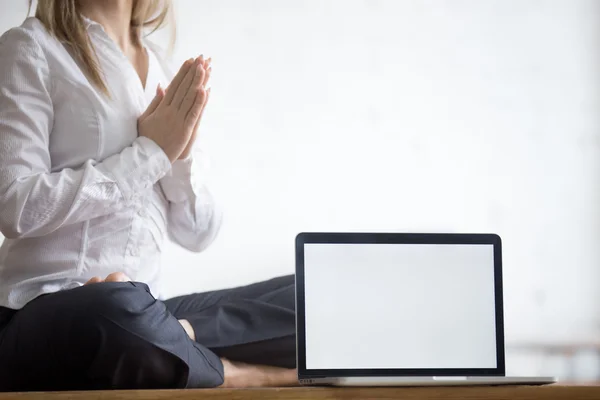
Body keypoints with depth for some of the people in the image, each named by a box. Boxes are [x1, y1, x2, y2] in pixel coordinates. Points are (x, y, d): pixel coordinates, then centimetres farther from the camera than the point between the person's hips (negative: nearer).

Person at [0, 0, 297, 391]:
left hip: (141, 310, 6)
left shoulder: (163, 68, 16)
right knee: (118, 311, -39)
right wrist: (151, 151, -9)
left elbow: (199, 233, 15)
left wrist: (181, 155, -5)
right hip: (46, 318, -6)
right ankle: (252, 378, -15)